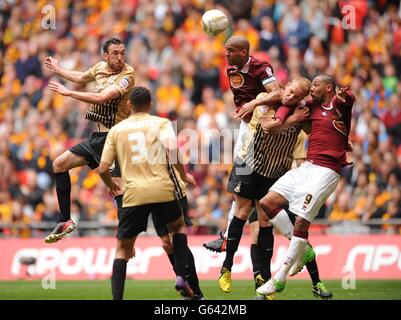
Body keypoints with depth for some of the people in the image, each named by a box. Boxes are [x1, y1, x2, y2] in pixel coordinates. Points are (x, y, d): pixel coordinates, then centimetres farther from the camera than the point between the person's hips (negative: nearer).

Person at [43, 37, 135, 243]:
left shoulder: (127, 75, -15)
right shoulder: (101, 68, 7)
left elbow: (102, 98, -26)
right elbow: (81, 78, 31)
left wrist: (68, 92, -18)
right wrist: (58, 70, 45)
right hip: (97, 136, 8)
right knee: (59, 164, 10)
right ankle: (65, 221, 15)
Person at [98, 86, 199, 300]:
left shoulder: (116, 130, 13)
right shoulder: (161, 123, 8)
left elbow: (103, 169, 10)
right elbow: (171, 148, -12)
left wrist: (111, 185, 30)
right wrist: (184, 176, 1)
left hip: (133, 194, 0)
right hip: (162, 190, 0)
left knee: (123, 248, 10)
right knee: (178, 226, 27)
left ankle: (117, 297, -5)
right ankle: (181, 277, 10)